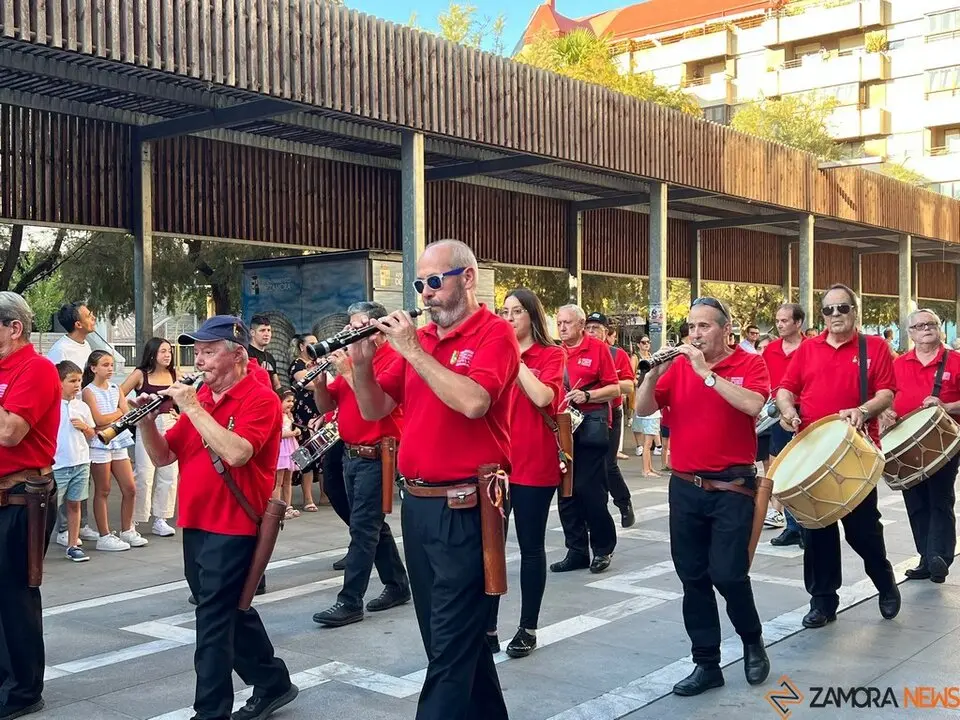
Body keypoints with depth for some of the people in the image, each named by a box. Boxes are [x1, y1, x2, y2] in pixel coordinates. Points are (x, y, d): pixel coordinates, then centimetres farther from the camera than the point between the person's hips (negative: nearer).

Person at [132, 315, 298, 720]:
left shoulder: (260, 399, -12)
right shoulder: (199, 397, 10)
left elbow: (236, 453, -29)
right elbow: (162, 457, 10)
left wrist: (192, 407, -24)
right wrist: (147, 420, -7)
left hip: (233, 528, -8)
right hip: (196, 525, 8)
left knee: (213, 621, -4)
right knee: (231, 613, 18)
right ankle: (273, 684, 33)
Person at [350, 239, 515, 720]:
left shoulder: (494, 333, -9)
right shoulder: (417, 337, 11)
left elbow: (472, 402, -26)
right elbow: (374, 410, 12)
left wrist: (412, 349, -20)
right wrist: (362, 363, -6)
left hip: (465, 511, -8)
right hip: (416, 505, 8)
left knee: (451, 647, -2)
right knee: (445, 637, 19)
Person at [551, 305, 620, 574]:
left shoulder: (598, 348, -3)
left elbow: (614, 389, -4)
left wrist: (586, 396, -17)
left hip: (591, 425, -5)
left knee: (589, 489, -5)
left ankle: (603, 549, 11)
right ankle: (576, 550, 16)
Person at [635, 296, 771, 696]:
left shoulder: (750, 364, -3)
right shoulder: (678, 366, 6)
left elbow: (753, 405, -22)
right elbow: (643, 409, 0)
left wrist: (705, 372, -21)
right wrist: (654, 372, -16)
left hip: (732, 487, -4)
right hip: (684, 487, 4)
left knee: (728, 575, -8)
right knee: (693, 578, 6)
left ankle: (753, 642, 20)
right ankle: (707, 664, 18)